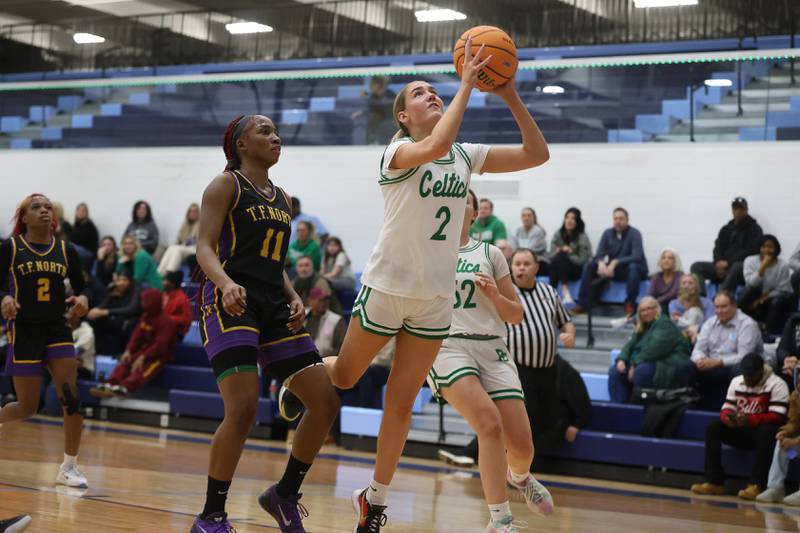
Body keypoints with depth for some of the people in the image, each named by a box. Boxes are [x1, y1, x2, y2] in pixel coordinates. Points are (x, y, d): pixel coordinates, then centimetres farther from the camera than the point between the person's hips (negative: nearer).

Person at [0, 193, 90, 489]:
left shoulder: (66, 251, 5)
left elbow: (80, 288, 11)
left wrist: (82, 300, -11)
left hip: (58, 330, 3)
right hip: (24, 332, -3)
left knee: (72, 398, -12)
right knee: (27, 407, 1)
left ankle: (69, 467, -1)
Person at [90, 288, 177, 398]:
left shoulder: (166, 321, -18)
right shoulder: (145, 316, 10)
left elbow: (160, 344, -26)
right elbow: (137, 334, 5)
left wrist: (143, 357, -31)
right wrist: (128, 350, -11)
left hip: (161, 355, -8)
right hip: (146, 350, 8)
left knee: (142, 369, -33)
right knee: (125, 362, -13)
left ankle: (124, 388, -55)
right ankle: (109, 385, -30)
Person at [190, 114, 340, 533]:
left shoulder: (282, 199, 20)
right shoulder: (226, 185, 0)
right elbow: (205, 247, -11)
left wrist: (294, 298, 5)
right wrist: (226, 284, -30)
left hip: (273, 307, 8)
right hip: (230, 303, -8)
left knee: (326, 403, 0)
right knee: (243, 409, -21)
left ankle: (285, 495, 18)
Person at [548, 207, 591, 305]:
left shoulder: (582, 237, -9)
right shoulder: (558, 234, 3)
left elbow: (582, 260, -11)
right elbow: (552, 255, 1)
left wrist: (565, 253, -18)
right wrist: (562, 251, -19)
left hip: (577, 271, -3)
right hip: (560, 267, 3)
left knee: (561, 256, -31)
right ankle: (565, 292, -41)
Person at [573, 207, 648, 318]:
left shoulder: (634, 234, -13)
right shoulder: (608, 233, 1)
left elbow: (637, 256, -25)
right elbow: (599, 254, -5)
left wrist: (615, 262, -35)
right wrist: (601, 263, -30)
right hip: (613, 270, 5)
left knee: (633, 267, -38)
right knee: (589, 266, -12)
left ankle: (630, 304, -32)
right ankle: (582, 304, -15)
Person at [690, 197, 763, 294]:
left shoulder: (754, 229, 4)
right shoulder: (726, 229, 22)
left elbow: (750, 251, -8)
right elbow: (718, 248, 14)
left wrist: (728, 263, -15)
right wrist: (718, 262, -10)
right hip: (723, 266, 6)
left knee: (737, 267, -42)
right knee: (696, 266, -13)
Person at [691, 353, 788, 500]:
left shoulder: (776, 385, -11)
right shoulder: (736, 382, 7)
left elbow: (778, 417, -21)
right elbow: (726, 409, 5)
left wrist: (750, 420, -35)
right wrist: (728, 418, -21)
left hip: (763, 431, -5)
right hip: (741, 432, 5)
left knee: (768, 431, -39)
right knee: (712, 429, -16)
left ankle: (756, 485, -43)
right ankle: (714, 482, -24)